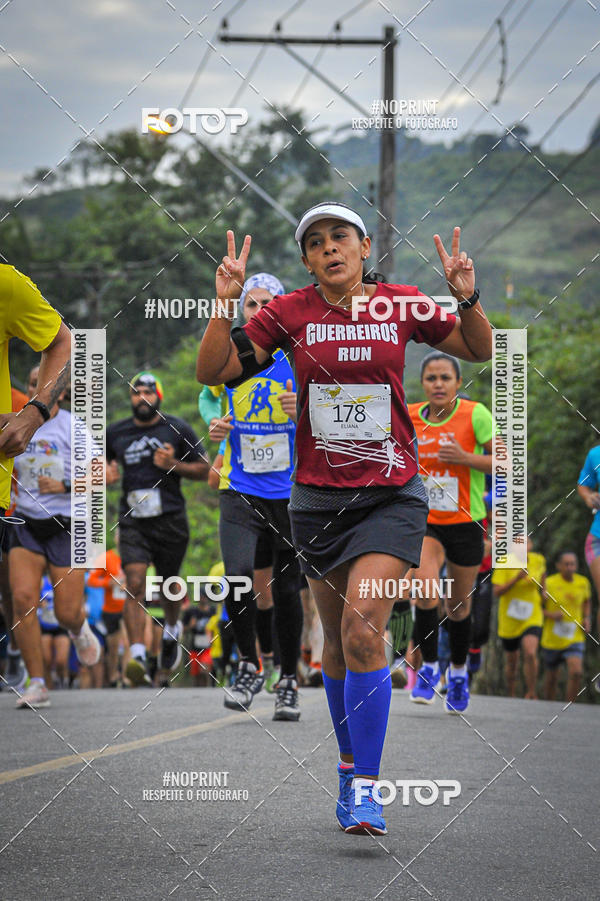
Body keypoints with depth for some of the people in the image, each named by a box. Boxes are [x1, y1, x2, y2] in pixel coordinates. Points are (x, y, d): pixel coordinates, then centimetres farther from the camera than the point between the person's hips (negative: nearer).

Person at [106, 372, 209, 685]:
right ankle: (137, 656, -24)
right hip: (132, 520, 0)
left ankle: (171, 630, 46)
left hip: (170, 519, 0)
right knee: (135, 585, -16)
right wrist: (106, 473, 3)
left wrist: (173, 464, -12)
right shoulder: (116, 433, 7)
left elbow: (204, 470, 4)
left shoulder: (177, 430, 1)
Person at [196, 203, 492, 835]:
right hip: (318, 496, 2)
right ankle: (349, 762, 28)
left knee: (364, 629, -18)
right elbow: (213, 372, -2)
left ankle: (364, 787, -16)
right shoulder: (289, 313, 0)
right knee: (338, 640, 10)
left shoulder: (402, 306, 0)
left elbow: (480, 351, 11)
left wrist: (466, 298, -8)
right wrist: (225, 302, -16)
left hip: (391, 495, -2)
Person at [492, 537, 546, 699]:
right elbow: (496, 591, -18)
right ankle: (511, 697, 32)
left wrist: (542, 593, 15)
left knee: (530, 654, -23)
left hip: (532, 618, 0)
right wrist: (516, 579, -28)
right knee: (511, 662, 12)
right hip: (509, 620, 0)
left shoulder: (538, 560, -2)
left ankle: (531, 694, -10)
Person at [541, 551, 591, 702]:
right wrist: (551, 615, -22)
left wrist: (587, 619, 2)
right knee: (552, 676, 13)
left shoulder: (583, 582, -2)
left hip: (575, 638, 1)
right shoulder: (549, 583, -12)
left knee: (576, 672, -20)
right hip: (552, 639, -1)